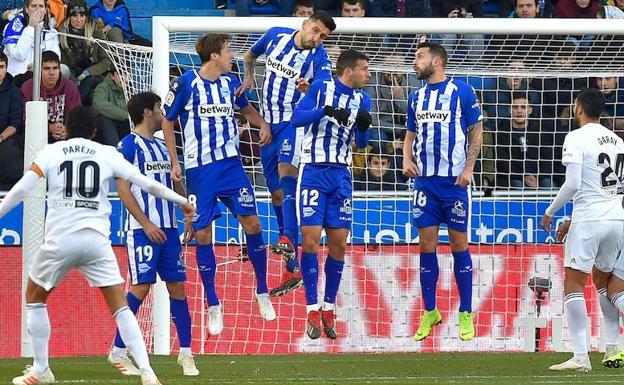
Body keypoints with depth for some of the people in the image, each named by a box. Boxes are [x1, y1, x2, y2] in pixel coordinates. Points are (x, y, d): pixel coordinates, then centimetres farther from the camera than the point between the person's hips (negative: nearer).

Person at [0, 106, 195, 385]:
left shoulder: (51, 152, 8)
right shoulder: (107, 154, 9)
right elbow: (147, 184, 10)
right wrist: (182, 201, 23)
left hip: (59, 239, -1)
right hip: (97, 239, 1)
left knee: (34, 298, 22)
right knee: (120, 307, 3)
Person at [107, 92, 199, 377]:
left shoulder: (162, 146, 18)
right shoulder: (128, 145, -6)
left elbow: (176, 185, 24)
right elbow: (123, 189, -11)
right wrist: (146, 224, -16)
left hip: (168, 228, 7)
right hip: (143, 229, -7)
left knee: (177, 286, 4)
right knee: (141, 286, -10)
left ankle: (185, 353, 7)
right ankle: (118, 351, -2)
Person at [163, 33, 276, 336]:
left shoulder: (231, 82, 5)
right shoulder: (187, 84, -8)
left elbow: (247, 110, 24)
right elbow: (167, 122, 1)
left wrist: (263, 124, 3)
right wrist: (174, 162, -5)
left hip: (230, 163, 4)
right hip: (199, 168, -4)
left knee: (251, 222, -5)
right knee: (202, 234, -3)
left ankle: (262, 293, 11)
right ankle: (213, 306, 8)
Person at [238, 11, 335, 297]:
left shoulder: (319, 57, -10)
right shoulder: (275, 36, 1)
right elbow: (250, 55, 21)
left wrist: (309, 90, -44)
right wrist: (248, 78, 3)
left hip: (295, 120, -5)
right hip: (269, 124, 5)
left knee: (286, 169, -32)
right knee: (277, 193, 5)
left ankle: (288, 240, -47)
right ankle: (292, 267, 9)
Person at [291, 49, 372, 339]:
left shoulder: (362, 99, 8)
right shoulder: (321, 88, -3)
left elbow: (361, 143, 9)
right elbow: (296, 118, -13)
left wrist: (364, 126, -12)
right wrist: (326, 110, -27)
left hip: (341, 175, 4)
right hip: (313, 171, -4)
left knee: (339, 243, 1)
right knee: (310, 239, -10)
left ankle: (329, 308, 12)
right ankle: (312, 310, -4)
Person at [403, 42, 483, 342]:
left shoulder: (461, 91, -3)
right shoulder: (416, 97, 13)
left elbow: (476, 131, -1)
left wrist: (468, 168, -10)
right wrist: (407, 159, 2)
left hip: (454, 180, -5)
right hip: (425, 180, 5)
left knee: (459, 243, -1)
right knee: (427, 244, 2)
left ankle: (466, 314, 6)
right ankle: (429, 312, 10)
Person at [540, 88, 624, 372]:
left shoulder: (576, 138, -8)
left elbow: (573, 184, -15)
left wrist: (550, 212, -2)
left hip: (588, 219, -7)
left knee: (573, 284, -5)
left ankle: (580, 356, -14)